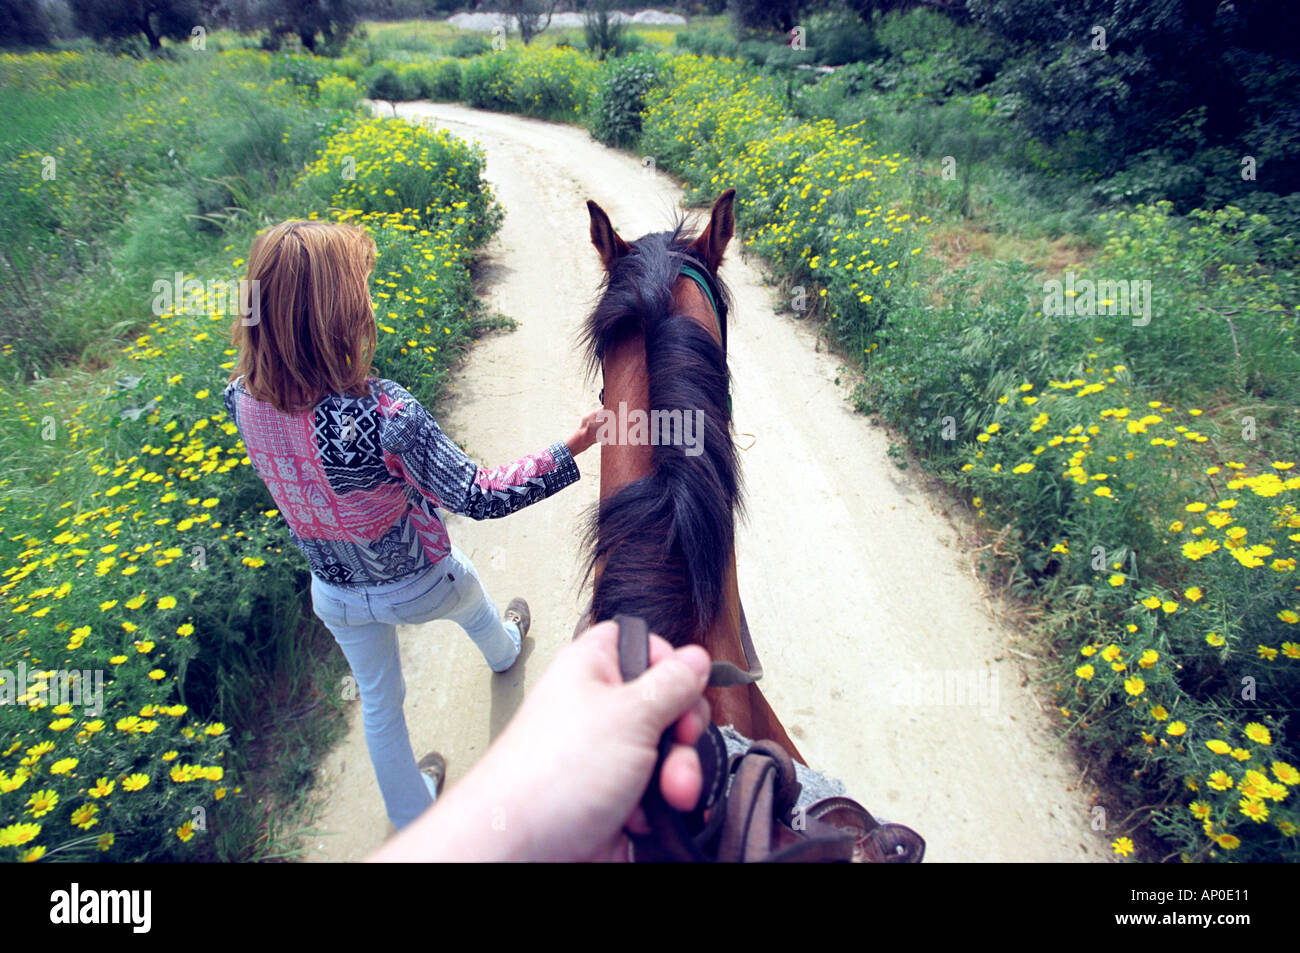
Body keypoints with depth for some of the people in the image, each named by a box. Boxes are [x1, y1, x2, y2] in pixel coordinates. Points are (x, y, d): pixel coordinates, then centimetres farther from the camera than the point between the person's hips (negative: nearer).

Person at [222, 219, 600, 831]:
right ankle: (504, 650, 71)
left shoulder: (243, 401, -21)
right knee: (476, 608, 35)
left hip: (334, 595, 4)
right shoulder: (386, 414, -39)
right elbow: (477, 498, -30)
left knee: (379, 702, 28)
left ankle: (411, 812, 54)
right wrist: (569, 451, -28)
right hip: (420, 584, -4)